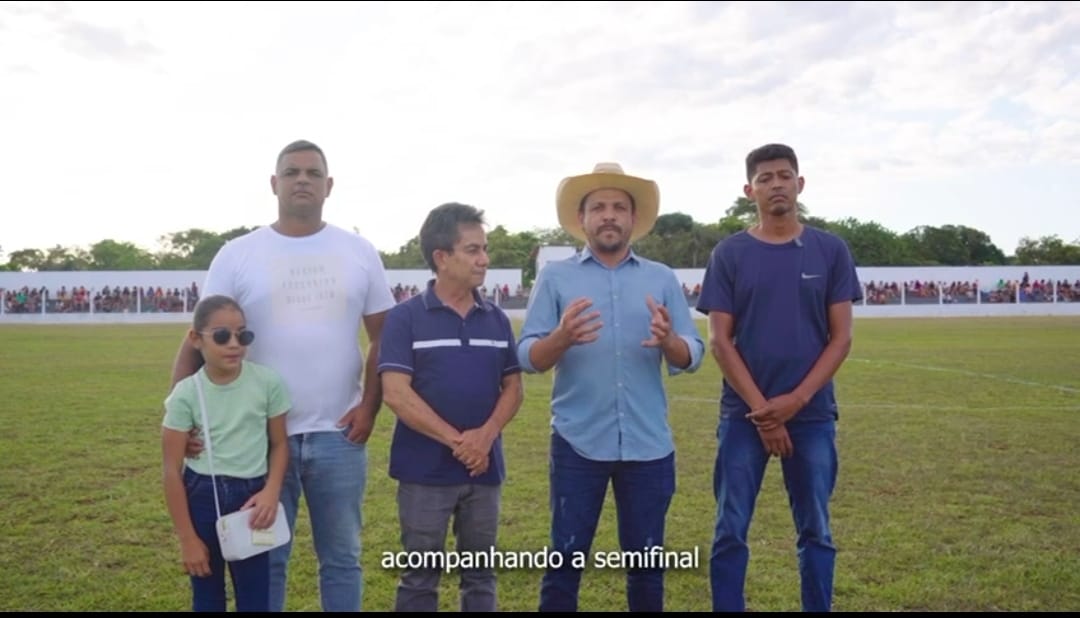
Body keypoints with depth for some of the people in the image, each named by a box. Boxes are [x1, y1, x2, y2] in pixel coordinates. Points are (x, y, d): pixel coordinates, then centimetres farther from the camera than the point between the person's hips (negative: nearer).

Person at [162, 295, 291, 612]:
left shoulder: (268, 382, -7)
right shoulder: (186, 394, -10)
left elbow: (279, 444, 5)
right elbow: (172, 470, -6)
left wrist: (271, 491, -13)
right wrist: (187, 539, -5)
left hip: (252, 496, 1)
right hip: (202, 497, -1)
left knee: (255, 597, 6)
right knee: (207, 596, 12)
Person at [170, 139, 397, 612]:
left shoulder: (359, 252, 4)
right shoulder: (237, 255, 0)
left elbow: (384, 337, 7)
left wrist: (369, 406, -3)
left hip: (338, 434, 1)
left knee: (342, 558, 14)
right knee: (265, 560, 12)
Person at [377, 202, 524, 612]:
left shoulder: (497, 319, 5)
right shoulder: (405, 317, -7)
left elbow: (513, 388, 5)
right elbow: (396, 394, -14)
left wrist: (486, 436, -13)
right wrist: (456, 440, -16)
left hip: (485, 469, 4)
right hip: (425, 471, -3)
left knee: (480, 575, 14)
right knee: (420, 578, 9)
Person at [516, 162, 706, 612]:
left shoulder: (662, 278, 7)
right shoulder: (555, 277, 2)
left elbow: (693, 356, 2)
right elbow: (527, 357, -5)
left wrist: (669, 341, -20)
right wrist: (561, 338, -25)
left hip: (648, 444, 2)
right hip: (578, 443, -1)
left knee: (646, 563, 12)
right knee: (565, 561, 6)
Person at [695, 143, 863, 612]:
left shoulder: (830, 251, 4)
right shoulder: (730, 254, 1)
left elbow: (841, 337, 1)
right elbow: (719, 340, -3)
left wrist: (796, 400, -10)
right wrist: (761, 408, -10)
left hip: (813, 414, 1)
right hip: (744, 414, -1)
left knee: (815, 532, 9)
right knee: (730, 532, 3)